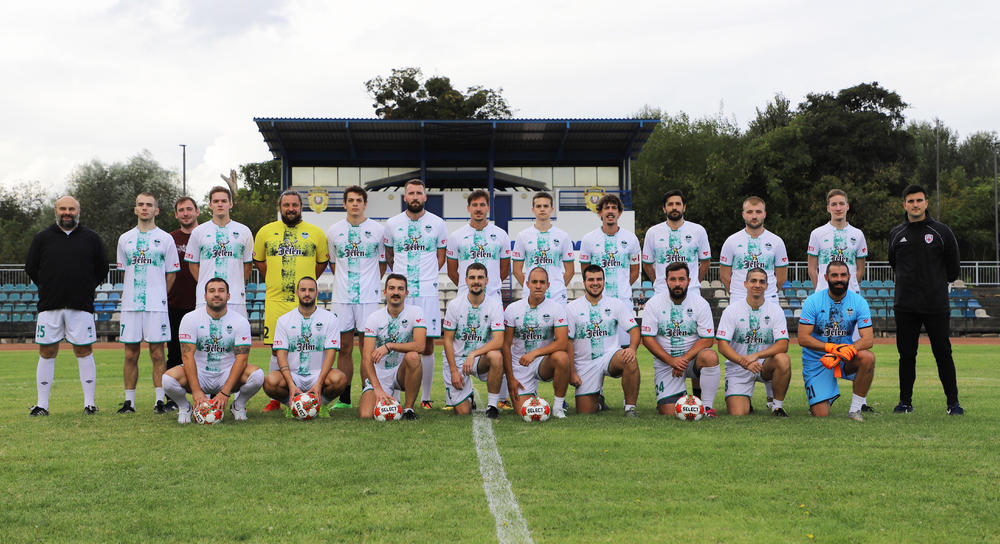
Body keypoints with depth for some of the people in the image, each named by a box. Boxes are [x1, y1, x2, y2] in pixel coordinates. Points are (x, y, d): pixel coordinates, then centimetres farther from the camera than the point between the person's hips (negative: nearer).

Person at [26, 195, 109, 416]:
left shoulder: (91, 238, 8)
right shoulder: (42, 238, 8)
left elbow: (102, 268, 14)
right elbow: (31, 268, 13)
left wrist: (86, 289, 9)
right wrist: (48, 288, 9)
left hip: (81, 306, -1)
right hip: (49, 306, 1)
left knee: (84, 352, 0)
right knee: (47, 353, 2)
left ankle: (89, 402, 5)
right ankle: (42, 404, 8)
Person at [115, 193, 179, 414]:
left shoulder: (165, 239, 4)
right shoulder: (125, 239, 13)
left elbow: (171, 274, 8)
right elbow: (125, 271, 20)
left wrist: (158, 295, 7)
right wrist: (129, 295, 13)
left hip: (156, 305, -3)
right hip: (130, 304, 3)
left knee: (157, 353, -2)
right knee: (130, 353, 3)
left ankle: (160, 400, 2)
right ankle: (129, 401, 9)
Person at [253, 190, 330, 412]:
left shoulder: (316, 233, 7)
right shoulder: (265, 232, 9)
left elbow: (323, 261, 17)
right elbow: (258, 260, 21)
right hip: (275, 300, 1)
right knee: (276, 350, 2)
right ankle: (275, 399, 9)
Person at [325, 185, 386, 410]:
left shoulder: (378, 230, 4)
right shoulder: (334, 231, 10)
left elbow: (383, 262, 12)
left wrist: (371, 283, 4)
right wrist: (344, 282, 10)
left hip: (369, 296, -2)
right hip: (342, 296, 2)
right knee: (344, 347, 5)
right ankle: (344, 398, 11)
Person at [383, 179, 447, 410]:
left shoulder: (437, 223, 6)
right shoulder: (392, 224, 8)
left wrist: (427, 277, 6)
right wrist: (400, 278, 11)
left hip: (427, 292, 0)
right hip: (400, 292, 0)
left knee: (427, 345, 0)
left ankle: (426, 397, 8)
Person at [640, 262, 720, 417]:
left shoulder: (701, 304, -4)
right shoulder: (653, 304, -4)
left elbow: (708, 339, -7)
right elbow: (647, 339, -7)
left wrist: (685, 359, -20)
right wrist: (672, 361, -19)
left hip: (692, 358, 0)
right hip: (665, 362, 0)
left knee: (710, 357, -35)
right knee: (668, 412, -14)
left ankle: (708, 406, -21)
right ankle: (681, 396, 24)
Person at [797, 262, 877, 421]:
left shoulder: (858, 302, -6)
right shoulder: (813, 302, -10)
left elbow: (868, 339, -13)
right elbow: (803, 338, -16)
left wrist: (844, 352, -32)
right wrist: (833, 347, -30)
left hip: (845, 360, 2)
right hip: (816, 361, -2)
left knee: (867, 357, -31)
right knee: (821, 414, -13)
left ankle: (857, 407, -13)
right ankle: (818, 400, 26)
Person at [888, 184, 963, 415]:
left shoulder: (941, 231, 1)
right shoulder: (896, 234, 8)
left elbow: (953, 266, 10)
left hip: (936, 306, -2)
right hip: (905, 306, 2)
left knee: (943, 354, 0)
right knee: (906, 355, 5)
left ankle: (953, 402, 8)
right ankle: (905, 402, 13)